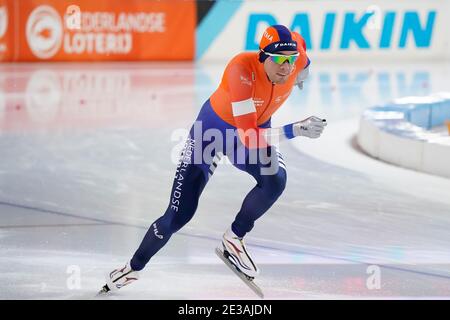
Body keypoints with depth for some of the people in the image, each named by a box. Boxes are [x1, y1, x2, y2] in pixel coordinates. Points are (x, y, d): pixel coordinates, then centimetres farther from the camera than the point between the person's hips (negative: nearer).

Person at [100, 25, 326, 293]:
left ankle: (234, 239, -4)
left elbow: (296, 39, 5)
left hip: (256, 130, 4)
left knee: (276, 180, -29)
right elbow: (248, 137, -43)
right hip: (213, 128, -4)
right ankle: (134, 268, 22)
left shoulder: (296, 58, -24)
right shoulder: (242, 69, -40)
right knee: (178, 216, -5)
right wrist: (295, 130, -50)